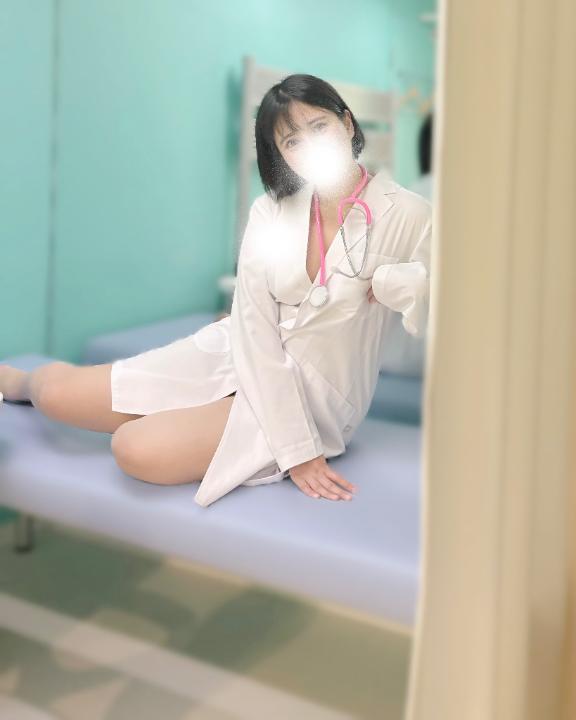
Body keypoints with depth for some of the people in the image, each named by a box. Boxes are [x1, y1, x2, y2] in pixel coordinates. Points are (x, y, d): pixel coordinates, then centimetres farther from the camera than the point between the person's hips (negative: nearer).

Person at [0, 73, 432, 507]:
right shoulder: (270, 212, -4)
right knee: (57, 393, -4)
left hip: (312, 396, -3)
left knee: (139, 451, -24)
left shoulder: (408, 215, -14)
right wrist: (296, 450, -20)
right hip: (238, 356, 4)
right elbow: (255, 330, -11)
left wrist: (393, 281, -30)